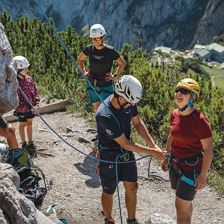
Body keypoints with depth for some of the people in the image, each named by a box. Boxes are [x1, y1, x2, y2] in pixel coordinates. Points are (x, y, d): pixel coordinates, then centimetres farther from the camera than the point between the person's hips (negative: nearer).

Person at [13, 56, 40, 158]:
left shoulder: (28, 79, -3)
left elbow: (34, 91, 8)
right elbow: (16, 97, -24)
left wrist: (36, 101, -5)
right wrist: (27, 106, -27)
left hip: (30, 107, 6)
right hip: (22, 108, -6)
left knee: (29, 123, 18)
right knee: (22, 124, 11)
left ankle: (30, 142, 32)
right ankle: (24, 144, 26)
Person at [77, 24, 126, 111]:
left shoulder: (110, 51, -15)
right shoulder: (89, 49, -6)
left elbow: (122, 64, -1)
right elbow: (79, 59, 14)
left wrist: (115, 75, -6)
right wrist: (84, 71, 3)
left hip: (106, 85, -3)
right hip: (92, 84, 3)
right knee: (96, 106, 10)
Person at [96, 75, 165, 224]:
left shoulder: (128, 102, -15)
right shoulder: (105, 115, -36)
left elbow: (138, 123, 0)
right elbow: (125, 144, -29)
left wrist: (153, 145, -9)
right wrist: (151, 152, -23)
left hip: (127, 153, 6)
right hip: (109, 156, -6)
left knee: (132, 188, 15)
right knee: (109, 192, 14)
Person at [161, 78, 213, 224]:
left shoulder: (200, 120, -24)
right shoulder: (175, 114, -3)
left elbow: (208, 150, -19)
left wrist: (203, 175, -17)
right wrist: (166, 157, 20)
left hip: (192, 167, -7)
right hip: (176, 163, 7)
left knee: (181, 206, 2)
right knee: (185, 201, 23)